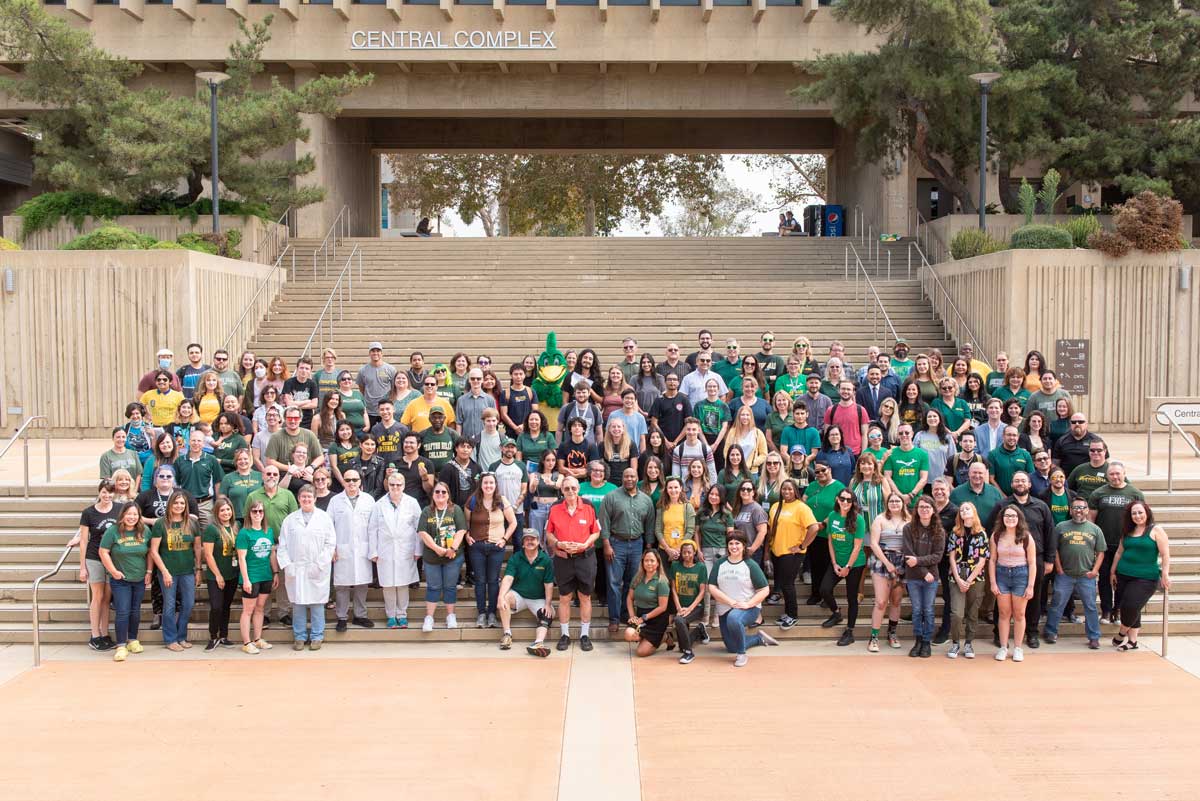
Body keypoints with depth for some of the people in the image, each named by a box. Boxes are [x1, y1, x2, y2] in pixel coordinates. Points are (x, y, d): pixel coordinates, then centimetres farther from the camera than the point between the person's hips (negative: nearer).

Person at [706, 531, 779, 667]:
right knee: (732, 648, 9)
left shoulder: (750, 565, -6)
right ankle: (759, 638, 36)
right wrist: (731, 602, -17)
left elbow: (765, 590, -8)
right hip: (725, 609, 5)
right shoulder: (720, 564, 2)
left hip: (748, 608, -5)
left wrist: (748, 604, -21)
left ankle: (742, 655, -20)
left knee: (733, 618, -39)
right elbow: (712, 587, -5)